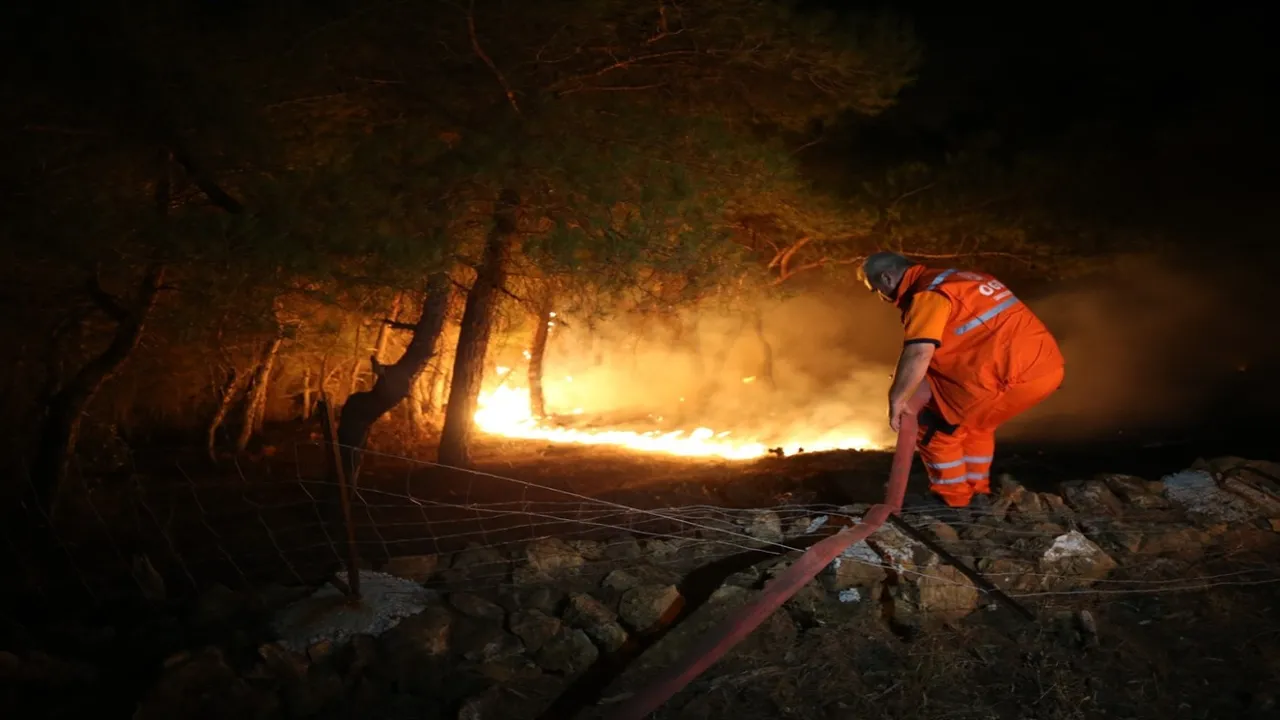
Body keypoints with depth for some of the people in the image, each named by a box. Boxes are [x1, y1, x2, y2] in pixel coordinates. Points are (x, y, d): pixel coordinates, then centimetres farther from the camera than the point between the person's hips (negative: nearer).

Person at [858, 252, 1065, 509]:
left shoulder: (928, 293, -9)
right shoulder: (955, 281, 22)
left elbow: (919, 354, -24)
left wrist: (897, 400, -11)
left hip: (1015, 374, -10)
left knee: (936, 425, 7)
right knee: (975, 422, 30)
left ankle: (952, 498, 18)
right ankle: (976, 492, 33)